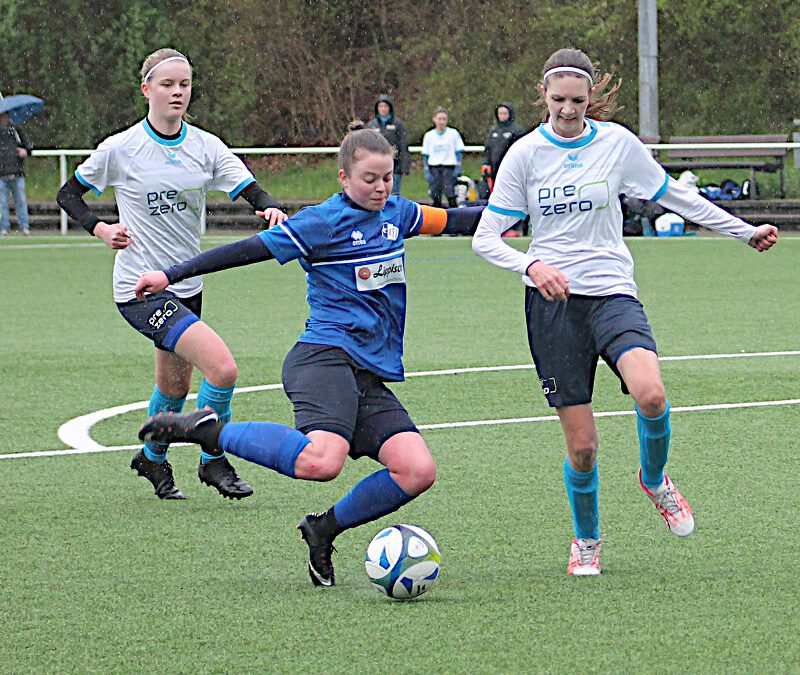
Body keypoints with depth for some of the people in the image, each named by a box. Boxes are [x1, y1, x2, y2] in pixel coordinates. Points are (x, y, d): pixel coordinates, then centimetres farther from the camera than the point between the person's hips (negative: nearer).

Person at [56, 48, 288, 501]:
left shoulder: (205, 146, 0)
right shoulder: (121, 149, -9)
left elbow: (251, 190, -8)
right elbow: (69, 194, 4)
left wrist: (271, 209, -30)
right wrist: (101, 229, -12)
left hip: (187, 286, 6)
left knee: (176, 385, 20)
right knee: (222, 366, -21)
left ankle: (152, 457, 48)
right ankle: (213, 461, -1)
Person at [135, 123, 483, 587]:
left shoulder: (397, 214, 17)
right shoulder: (324, 222, -3)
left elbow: (452, 221, 34)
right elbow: (252, 250, -4)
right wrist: (172, 275, -6)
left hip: (373, 378, 7)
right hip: (326, 358, -7)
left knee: (418, 470, -13)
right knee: (322, 461, -34)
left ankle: (325, 530, 7)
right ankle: (208, 430, -14)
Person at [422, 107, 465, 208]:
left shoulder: (453, 133, 3)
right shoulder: (429, 135, 7)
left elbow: (459, 152, 5)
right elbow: (425, 155, 8)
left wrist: (458, 168, -5)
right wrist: (426, 171, 0)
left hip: (449, 167, -2)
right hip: (434, 168, 2)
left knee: (451, 195, -12)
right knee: (436, 197, 0)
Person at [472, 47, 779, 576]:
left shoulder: (617, 143, 2)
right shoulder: (526, 153, 0)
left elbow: (674, 196, 15)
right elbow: (485, 238, -1)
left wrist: (745, 232, 17)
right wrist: (531, 265, -20)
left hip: (612, 292, 0)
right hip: (552, 301, 0)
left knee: (651, 395, -29)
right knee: (582, 445, -3)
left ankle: (654, 479, 3)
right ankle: (587, 541, 25)